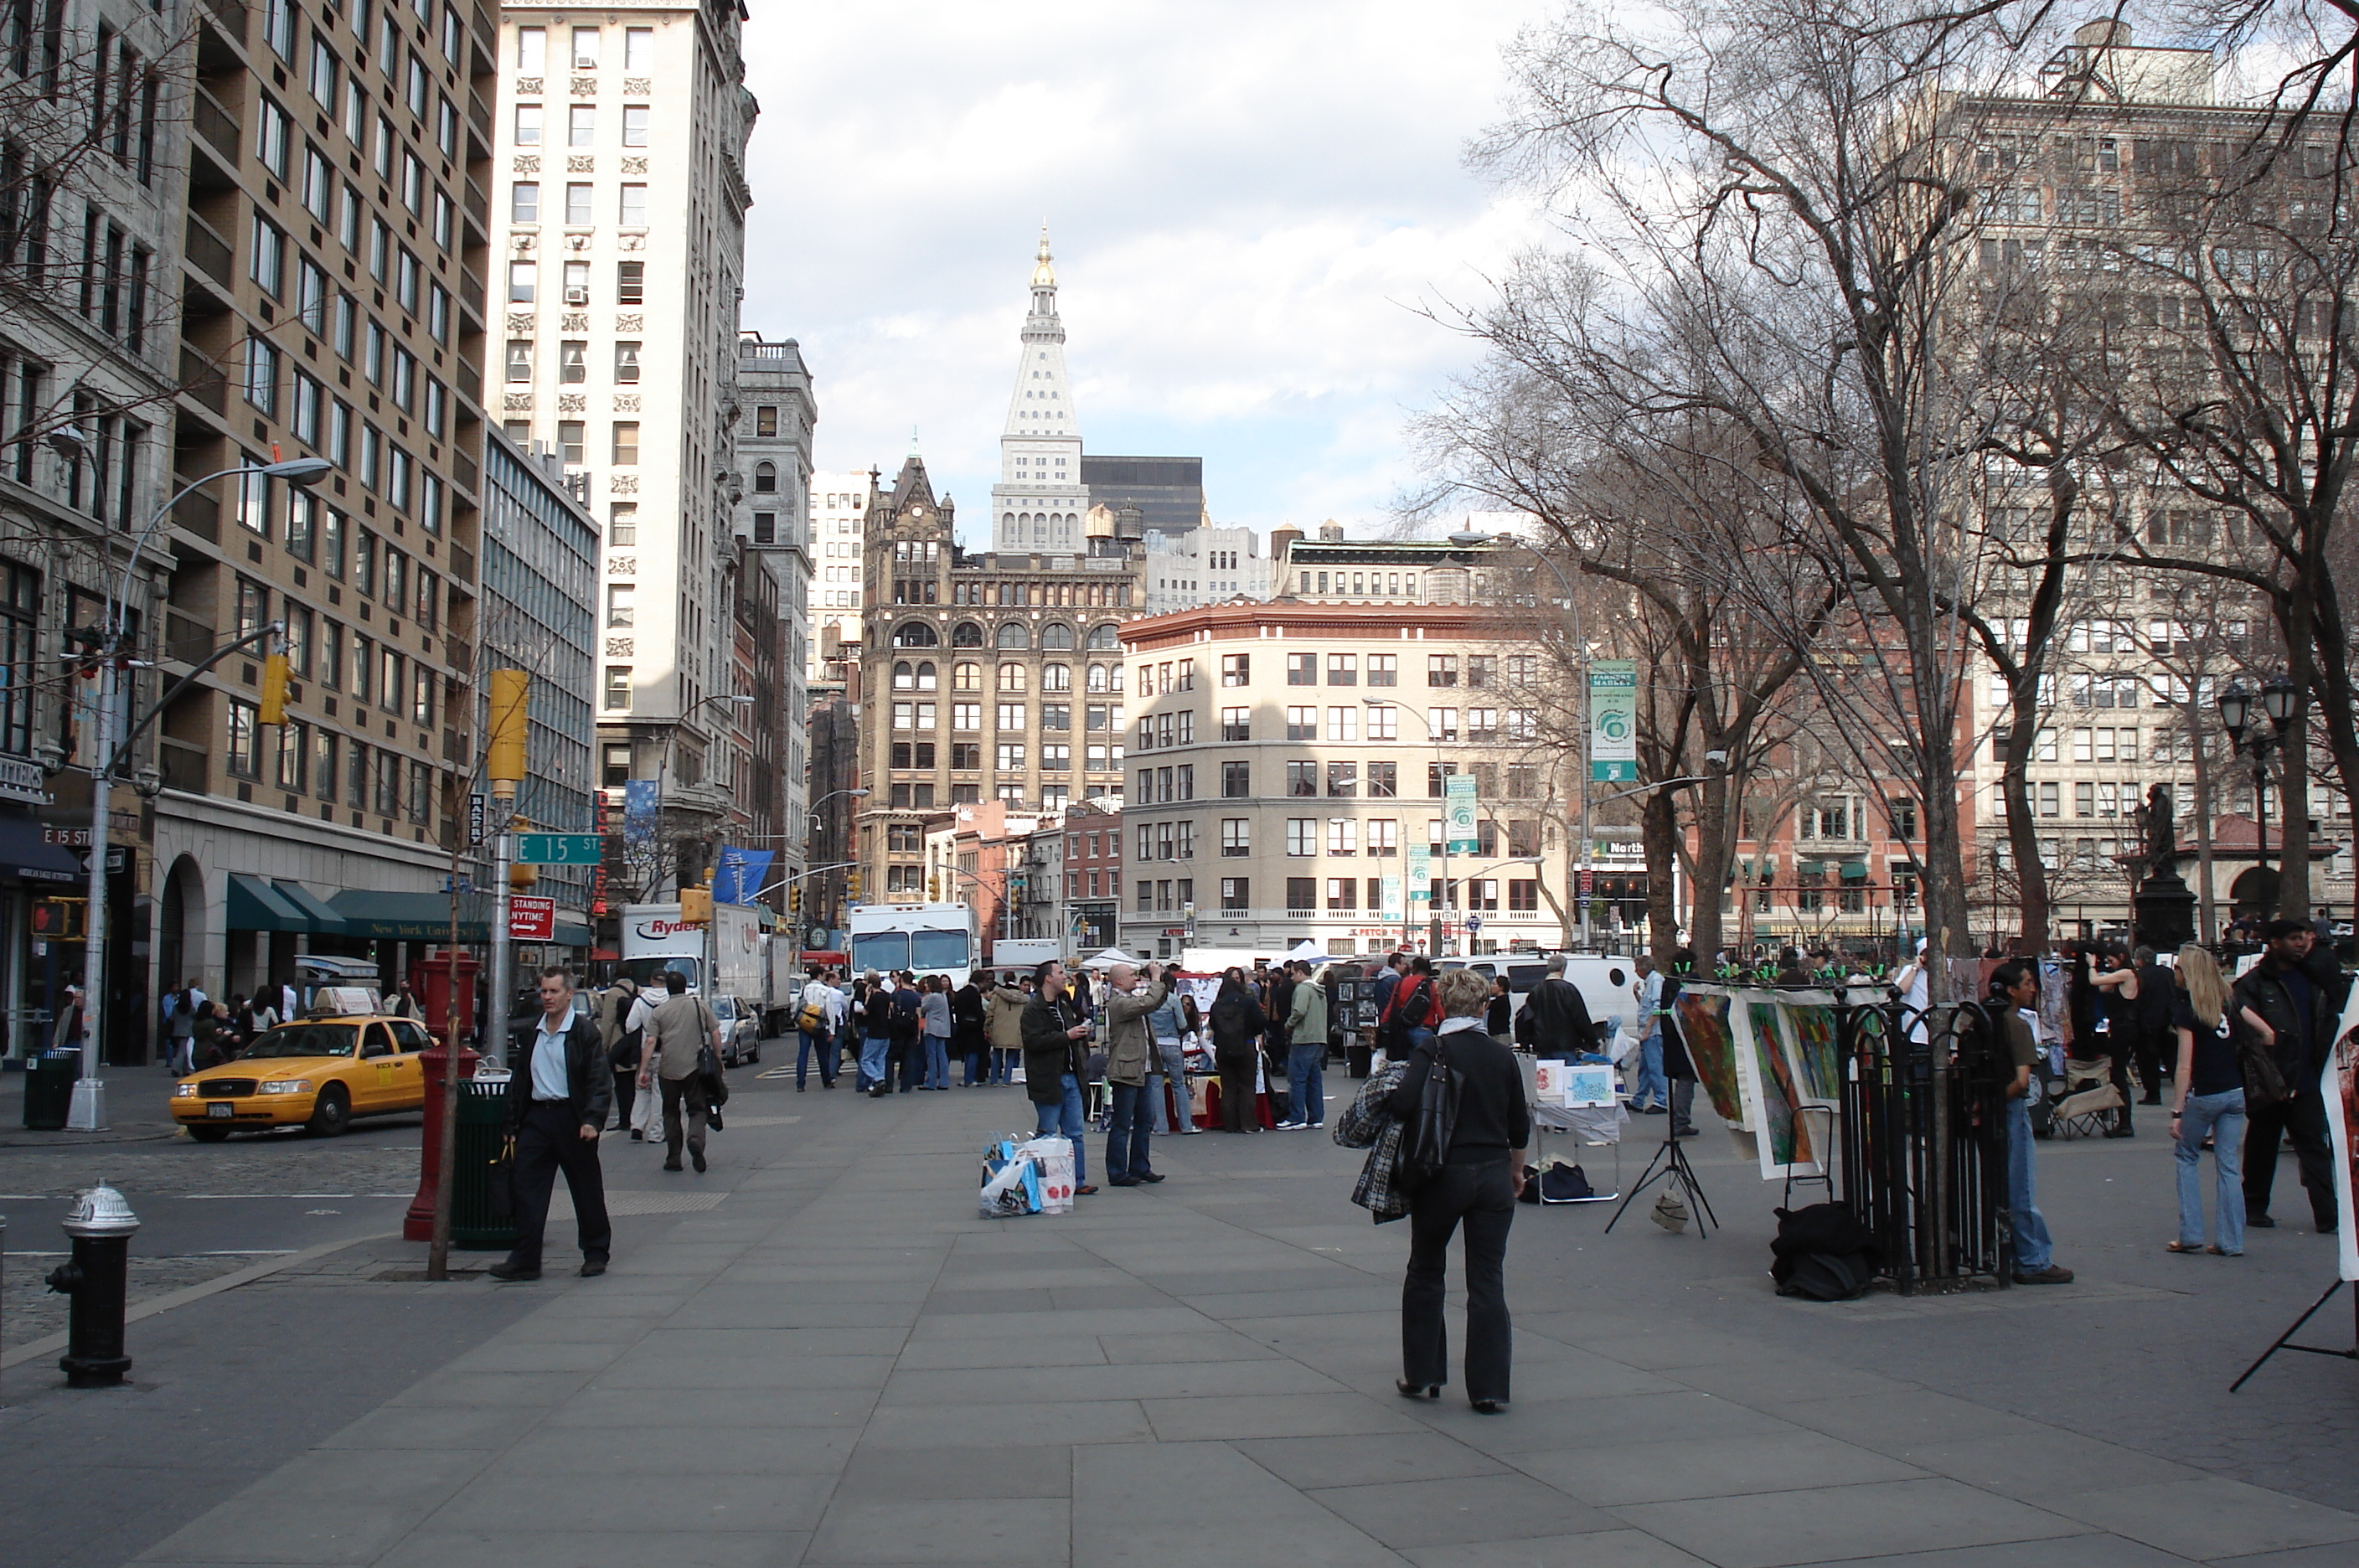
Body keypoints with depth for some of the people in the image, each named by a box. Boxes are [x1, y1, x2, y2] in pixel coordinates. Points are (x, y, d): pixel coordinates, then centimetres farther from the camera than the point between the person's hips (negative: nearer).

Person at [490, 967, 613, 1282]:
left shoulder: (585, 1032, -4)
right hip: (536, 1117, 5)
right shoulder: (529, 1033, 12)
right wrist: (513, 1126, 11)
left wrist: (592, 1120, -19)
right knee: (527, 1188, -1)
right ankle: (524, 1259, 3)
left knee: (586, 1191, 6)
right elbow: (518, 1081, 15)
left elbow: (598, 1082, -8)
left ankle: (596, 1254, 19)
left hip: (571, 1118, -5)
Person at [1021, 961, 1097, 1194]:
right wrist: (1067, 1036, -19)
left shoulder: (1064, 1004, 18)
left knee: (1075, 1133, 10)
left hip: (1070, 1077, 8)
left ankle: (1077, 1181, 15)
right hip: (1048, 1080, -8)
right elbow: (1034, 1041, -22)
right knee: (1047, 1136, -2)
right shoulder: (1034, 1009, -11)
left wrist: (1081, 1033, 10)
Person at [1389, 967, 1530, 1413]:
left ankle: (1422, 1376, 20)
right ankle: (1489, 1388, 4)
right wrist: (1516, 1171, 23)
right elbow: (1519, 1125, 8)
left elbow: (1404, 1103, -25)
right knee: (1488, 1280, 5)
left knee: (1425, 1272, 15)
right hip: (1494, 1175, 3)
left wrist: (1379, 1099, -3)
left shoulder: (1432, 1050, -10)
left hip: (1443, 1174, -2)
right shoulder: (1503, 1055, 1)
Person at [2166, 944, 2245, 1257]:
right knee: (2228, 1165, 6)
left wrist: (2177, 1112, -15)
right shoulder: (2227, 1002, 7)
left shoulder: (2186, 1009, -11)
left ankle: (2191, 1234, 8)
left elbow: (2185, 1067, -15)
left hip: (2204, 1094, -5)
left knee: (2186, 1157, 12)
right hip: (2235, 1093, 5)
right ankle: (2231, 1241, 5)